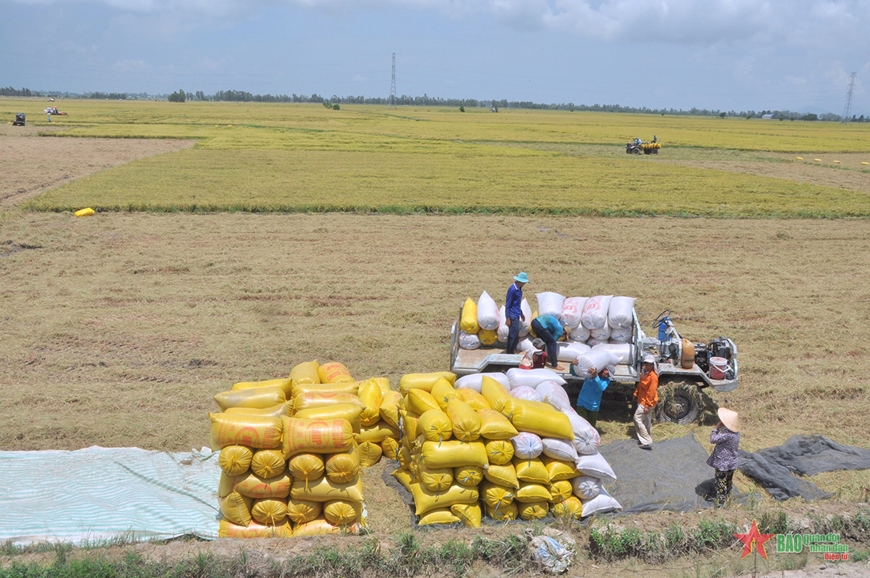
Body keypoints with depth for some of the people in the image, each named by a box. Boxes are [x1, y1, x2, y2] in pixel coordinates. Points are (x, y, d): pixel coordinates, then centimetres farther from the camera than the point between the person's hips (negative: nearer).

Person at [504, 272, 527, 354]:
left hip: (516, 315, 9)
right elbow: (508, 304, -16)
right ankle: (509, 352, -1)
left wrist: (521, 313, 28)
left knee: (515, 334, 12)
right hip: (513, 316, -9)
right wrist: (508, 318, -18)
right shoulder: (512, 289, -17)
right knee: (513, 334, -7)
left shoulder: (519, 289, 10)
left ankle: (511, 351, 19)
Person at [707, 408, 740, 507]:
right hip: (731, 463, 8)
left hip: (722, 463, -8)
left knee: (721, 484, 3)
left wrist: (716, 428, -17)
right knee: (728, 482, 23)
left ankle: (720, 504, 10)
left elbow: (713, 439, -25)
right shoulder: (736, 432, -3)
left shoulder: (727, 434, -31)